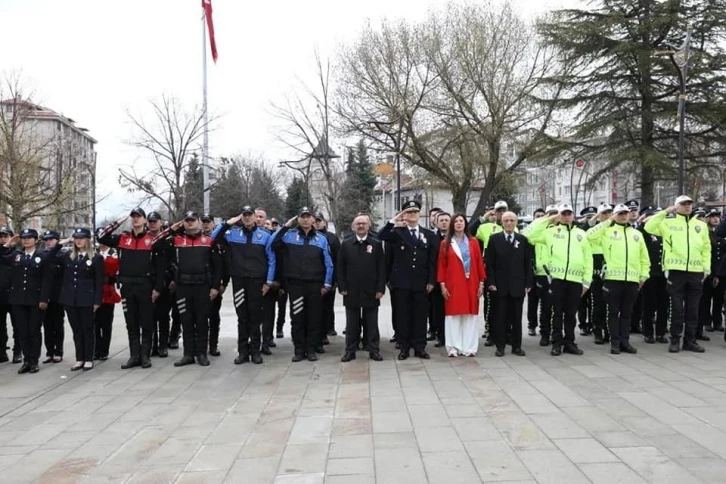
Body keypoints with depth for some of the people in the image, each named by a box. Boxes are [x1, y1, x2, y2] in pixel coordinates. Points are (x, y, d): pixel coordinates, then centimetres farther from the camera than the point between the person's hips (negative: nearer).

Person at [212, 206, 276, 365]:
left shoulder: (265, 235, 2)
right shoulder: (233, 233, 5)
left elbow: (271, 260, 2)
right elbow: (214, 237, 3)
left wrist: (269, 281, -3)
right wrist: (227, 223, -7)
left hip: (257, 281, -1)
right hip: (239, 280, 1)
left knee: (255, 317, 5)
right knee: (242, 317, 7)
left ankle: (255, 350, 12)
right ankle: (243, 351, 12)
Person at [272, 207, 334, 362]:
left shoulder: (321, 239, 6)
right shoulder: (289, 236, 4)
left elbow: (328, 264, 6)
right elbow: (273, 244, -12)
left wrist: (327, 284, 0)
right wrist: (285, 226, -10)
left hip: (315, 285, 1)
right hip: (295, 284, 0)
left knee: (314, 318, 5)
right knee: (297, 318, 4)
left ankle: (311, 349, 15)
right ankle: (299, 350, 13)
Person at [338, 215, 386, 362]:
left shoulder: (376, 244, 3)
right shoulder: (346, 244, 5)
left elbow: (382, 268, 0)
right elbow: (340, 268, 4)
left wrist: (380, 289, -7)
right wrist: (342, 287, -3)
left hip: (371, 292, -1)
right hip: (351, 291, 1)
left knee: (371, 323, 7)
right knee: (352, 323, 8)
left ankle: (374, 350, 14)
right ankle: (350, 351, 14)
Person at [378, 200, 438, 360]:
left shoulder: (429, 234, 8)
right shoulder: (398, 232, 4)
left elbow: (433, 260, 4)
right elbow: (382, 236, -16)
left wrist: (431, 281, -2)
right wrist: (394, 220, -20)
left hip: (421, 282, 1)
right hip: (402, 282, -1)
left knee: (420, 316, 6)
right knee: (402, 315, 4)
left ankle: (420, 347, 14)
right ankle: (404, 347, 12)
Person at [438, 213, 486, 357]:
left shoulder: (473, 242, 7)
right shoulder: (445, 243, 4)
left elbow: (479, 263, 6)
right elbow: (441, 265, 3)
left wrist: (481, 283, 1)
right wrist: (442, 284, -4)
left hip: (470, 284, 1)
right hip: (452, 285, -1)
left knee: (470, 315, 2)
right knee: (453, 315, -2)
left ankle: (469, 347, 7)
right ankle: (453, 348, 2)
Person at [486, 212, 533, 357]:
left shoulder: (523, 240, 8)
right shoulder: (494, 239, 3)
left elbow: (528, 263, 5)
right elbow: (489, 263, 0)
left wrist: (528, 283, -1)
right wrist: (491, 282, -8)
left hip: (518, 285, 1)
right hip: (500, 285, -1)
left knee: (517, 317, 7)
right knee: (500, 316, 3)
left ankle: (516, 346, 15)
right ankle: (500, 346, 10)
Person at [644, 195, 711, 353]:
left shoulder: (701, 225, 14)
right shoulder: (668, 222, 4)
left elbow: (706, 248, 14)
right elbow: (649, 227, -10)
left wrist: (707, 267, 6)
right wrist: (665, 212, -12)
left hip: (696, 272, 3)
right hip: (675, 271, -3)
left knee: (693, 309, 8)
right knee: (677, 308, 1)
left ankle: (690, 340, 16)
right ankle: (675, 340, 9)